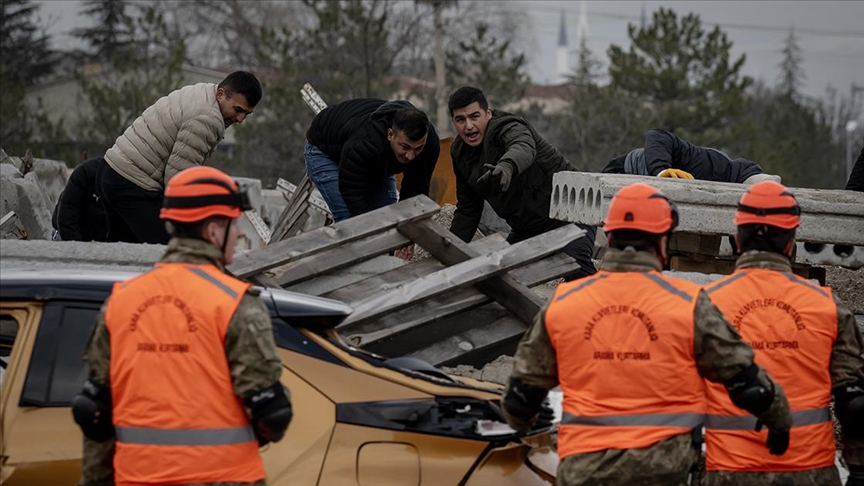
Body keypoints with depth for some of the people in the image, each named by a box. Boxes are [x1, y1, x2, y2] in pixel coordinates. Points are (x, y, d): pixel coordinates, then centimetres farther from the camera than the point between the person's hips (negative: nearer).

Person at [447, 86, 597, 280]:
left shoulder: (508, 128, -20)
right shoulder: (460, 152, 4)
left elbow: (524, 148, -48)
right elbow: (467, 209, 15)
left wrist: (507, 166, -71)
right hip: (526, 228, 9)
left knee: (577, 268, -33)